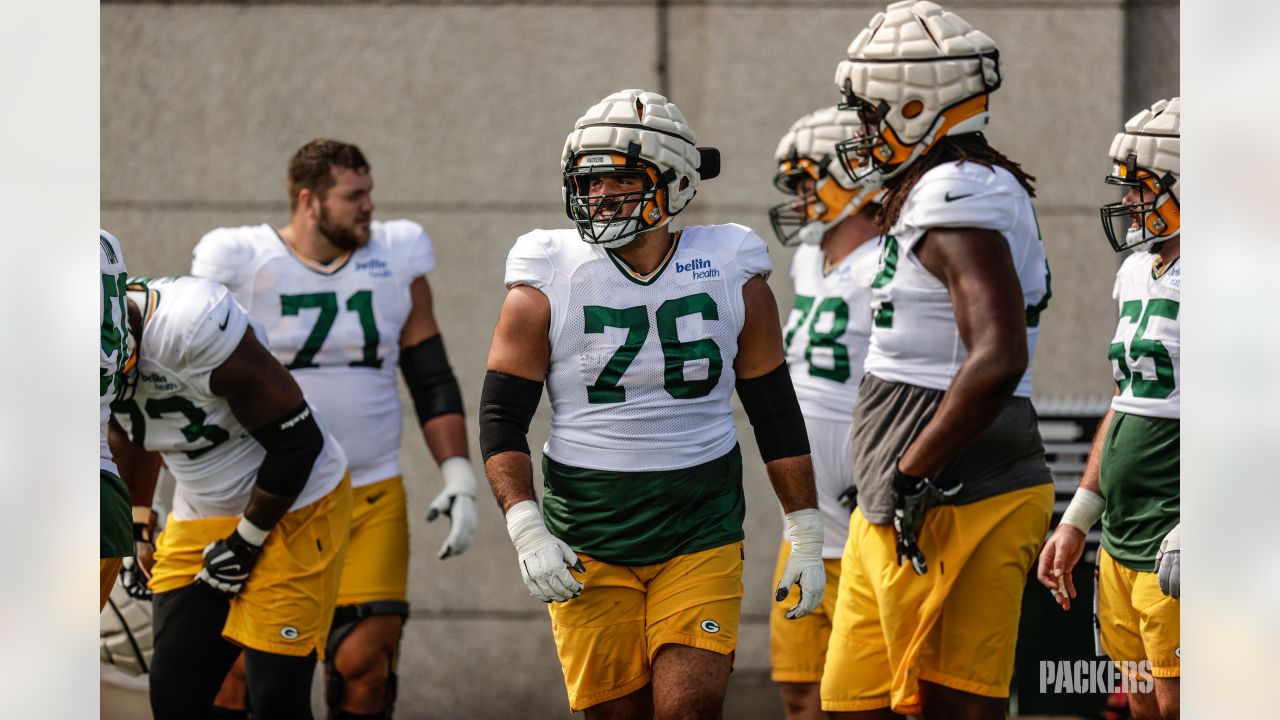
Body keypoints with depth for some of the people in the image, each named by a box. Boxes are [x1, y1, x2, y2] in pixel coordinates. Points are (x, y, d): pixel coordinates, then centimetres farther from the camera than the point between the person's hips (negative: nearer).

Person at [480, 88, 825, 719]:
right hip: (587, 543, 0)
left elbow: (776, 414, 9)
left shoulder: (731, 278, 2)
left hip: (702, 535, 0)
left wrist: (805, 536, 7)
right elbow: (501, 420, -2)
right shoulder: (548, 284, -3)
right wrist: (528, 534, -14)